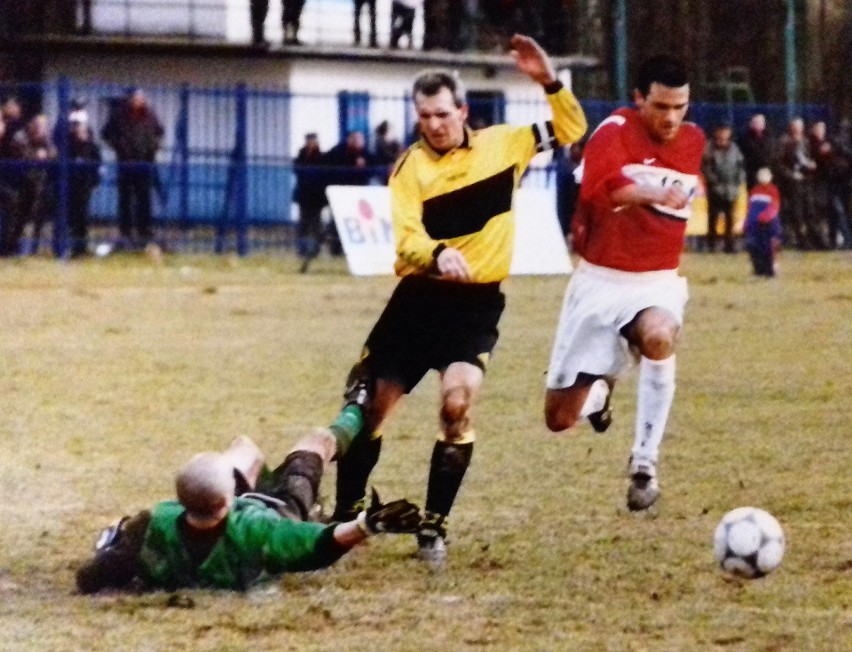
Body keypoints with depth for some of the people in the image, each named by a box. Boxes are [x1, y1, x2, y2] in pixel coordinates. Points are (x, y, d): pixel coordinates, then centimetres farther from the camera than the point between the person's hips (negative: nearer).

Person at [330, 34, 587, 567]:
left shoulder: (502, 145, 3)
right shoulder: (411, 166, -6)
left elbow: (571, 130, 11)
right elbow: (405, 237, -19)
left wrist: (550, 81, -6)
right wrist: (438, 254, -41)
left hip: (477, 302, 0)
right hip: (420, 297, 0)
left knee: (458, 404, -20)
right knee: (370, 404, 3)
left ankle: (435, 527, -8)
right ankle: (346, 515, 22)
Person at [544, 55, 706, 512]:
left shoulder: (694, 140, 4)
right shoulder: (615, 130, -14)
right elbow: (598, 183, -37)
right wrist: (656, 194, -51)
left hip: (657, 281, 2)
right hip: (600, 280, -2)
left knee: (659, 336, -36)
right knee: (559, 418, 1)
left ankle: (644, 464, -25)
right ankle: (601, 388, 39)